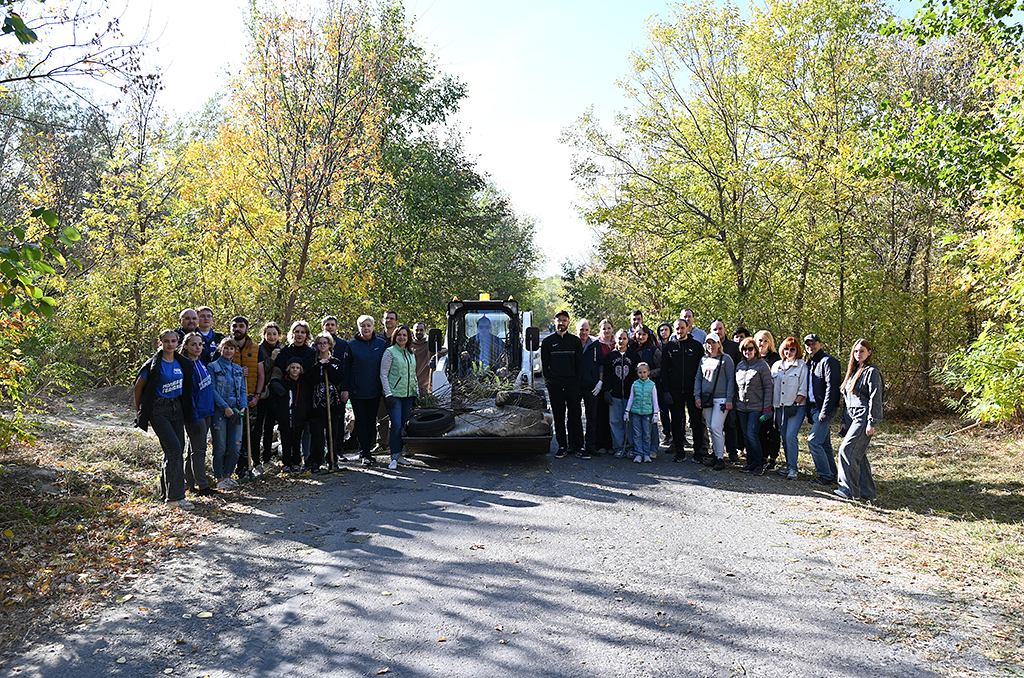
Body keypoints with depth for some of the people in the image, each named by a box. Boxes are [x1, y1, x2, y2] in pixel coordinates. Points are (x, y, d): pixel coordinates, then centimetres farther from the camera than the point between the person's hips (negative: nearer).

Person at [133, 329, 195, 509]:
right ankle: (174, 497, -12)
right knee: (174, 449, -15)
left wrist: (185, 406, 19)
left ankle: (166, 492, 24)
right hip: (159, 410, -6)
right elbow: (139, 387, 0)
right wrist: (139, 412, 5)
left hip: (177, 408, 6)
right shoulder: (154, 365, -9)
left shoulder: (183, 363, 7)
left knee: (176, 451, 8)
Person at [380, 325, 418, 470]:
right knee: (396, 425, -11)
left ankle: (399, 454, 15)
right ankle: (394, 458, -5)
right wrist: (388, 395, -13)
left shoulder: (411, 353, 14)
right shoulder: (390, 352, -4)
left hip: (408, 394, 6)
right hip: (394, 394, -6)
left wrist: (416, 392, 15)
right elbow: (383, 374, -7)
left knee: (404, 425, 7)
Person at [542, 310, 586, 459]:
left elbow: (579, 363, 8)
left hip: (572, 385, 0)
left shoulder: (575, 340, 9)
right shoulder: (548, 341, 9)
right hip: (555, 385, 0)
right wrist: (548, 381, -1)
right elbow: (545, 364, 9)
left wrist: (577, 381, -2)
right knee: (558, 417, 4)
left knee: (575, 416, -2)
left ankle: (578, 447, 2)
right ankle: (562, 447, 11)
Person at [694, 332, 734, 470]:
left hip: (720, 399, -5)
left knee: (716, 427, -12)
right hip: (706, 399, 5)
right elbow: (698, 378, 16)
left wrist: (729, 399, -10)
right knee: (711, 428, 8)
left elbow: (731, 380, -4)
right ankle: (716, 454, 17)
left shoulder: (726, 359, -1)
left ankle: (721, 458, -4)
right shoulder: (703, 360, 14)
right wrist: (697, 396, 6)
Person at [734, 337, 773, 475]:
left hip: (757, 407, -6)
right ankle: (750, 462, 17)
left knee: (752, 434, -12)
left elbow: (768, 387, -7)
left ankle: (759, 464, 1)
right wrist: (734, 404, 13)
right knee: (746, 435, 7)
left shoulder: (762, 365, -6)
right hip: (742, 407, 6)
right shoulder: (740, 365, 11)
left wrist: (767, 408, -12)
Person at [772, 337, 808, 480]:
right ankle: (789, 466, 15)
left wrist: (795, 405, -12)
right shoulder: (776, 366, 14)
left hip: (796, 407, -5)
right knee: (785, 437, 6)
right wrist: (773, 407, 11)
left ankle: (792, 468, -10)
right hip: (780, 408, 5)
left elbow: (803, 389, -4)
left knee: (791, 435, -15)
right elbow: (772, 387, 17)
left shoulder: (802, 366, 0)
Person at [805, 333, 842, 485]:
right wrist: (810, 412, 16)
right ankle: (832, 474, 20)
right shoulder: (810, 363, 17)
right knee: (824, 444, 12)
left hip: (825, 409, -9)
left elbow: (831, 387, -18)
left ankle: (826, 476, -5)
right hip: (814, 409, 9)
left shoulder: (828, 361, -11)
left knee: (813, 441, -12)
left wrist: (825, 411, -22)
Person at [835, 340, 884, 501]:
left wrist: (872, 423, -17)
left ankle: (850, 489, -9)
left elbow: (875, 399, -13)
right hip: (852, 418, 9)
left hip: (863, 418, -8)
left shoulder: (872, 372, -7)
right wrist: (844, 420, 18)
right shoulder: (853, 371, 18)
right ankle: (868, 492, 12)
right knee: (858, 454, 7)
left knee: (847, 450, -15)